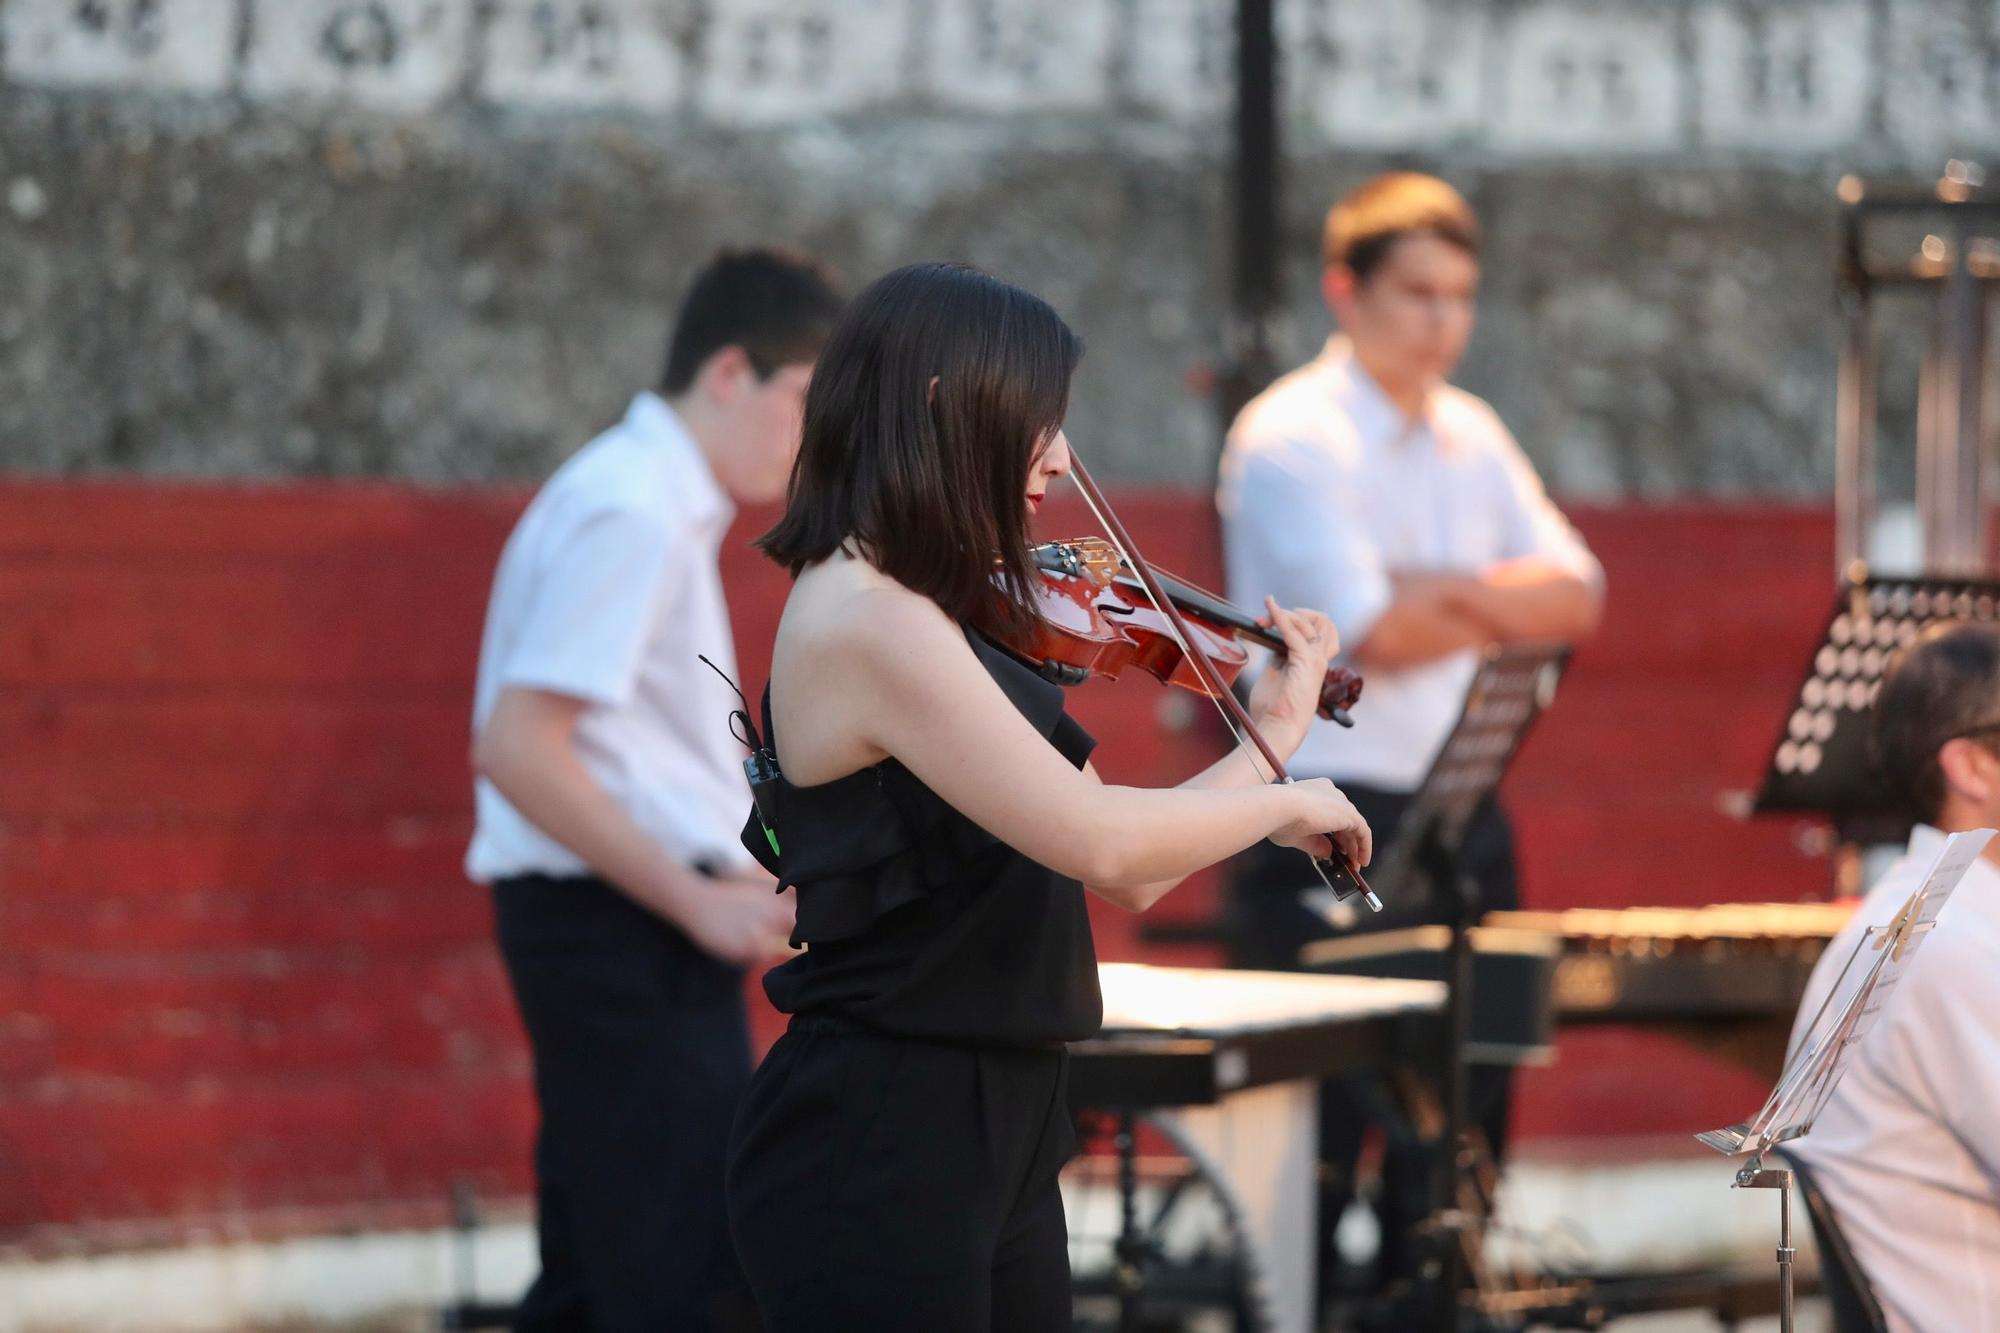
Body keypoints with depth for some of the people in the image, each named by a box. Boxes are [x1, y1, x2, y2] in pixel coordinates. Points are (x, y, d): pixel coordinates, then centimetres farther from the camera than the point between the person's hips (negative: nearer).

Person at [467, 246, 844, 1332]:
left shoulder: (647, 500, 17)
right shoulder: (630, 517, -15)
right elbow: (515, 748, -23)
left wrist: (742, 874, 15)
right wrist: (700, 902, -20)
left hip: (614, 934, 11)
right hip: (627, 943, -11)